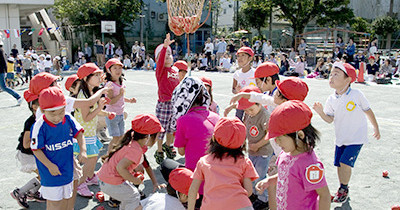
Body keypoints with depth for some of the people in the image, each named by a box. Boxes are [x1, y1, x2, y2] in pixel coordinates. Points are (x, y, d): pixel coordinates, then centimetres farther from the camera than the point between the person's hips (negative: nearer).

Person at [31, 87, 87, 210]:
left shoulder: (68, 119, -10)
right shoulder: (40, 127, -22)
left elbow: (78, 133, 4)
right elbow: (36, 149, -14)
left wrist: (83, 150, -9)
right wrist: (50, 166, -17)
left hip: (67, 166, 4)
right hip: (51, 171, -4)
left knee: (67, 196, 21)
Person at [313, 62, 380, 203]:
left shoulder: (356, 95, -14)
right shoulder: (331, 100, -4)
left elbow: (368, 111, 0)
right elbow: (330, 119, -3)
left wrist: (376, 128, 11)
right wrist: (321, 112, -23)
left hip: (357, 137, -4)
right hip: (341, 137, 4)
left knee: (345, 163, -12)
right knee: (339, 164, 10)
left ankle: (344, 189, 12)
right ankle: (342, 189, 33)